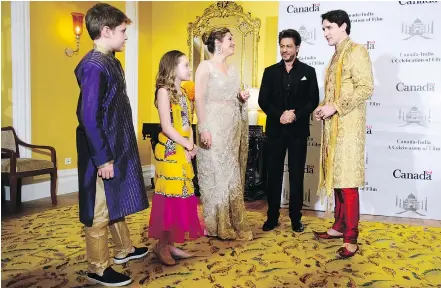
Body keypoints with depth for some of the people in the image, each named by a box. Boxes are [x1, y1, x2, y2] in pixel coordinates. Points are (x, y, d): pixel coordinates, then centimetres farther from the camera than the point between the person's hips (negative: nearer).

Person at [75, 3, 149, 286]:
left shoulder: (111, 61, 9)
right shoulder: (93, 66, -21)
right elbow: (89, 118, -24)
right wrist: (102, 159, -21)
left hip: (119, 147, 10)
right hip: (104, 152, -10)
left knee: (116, 203, 23)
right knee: (100, 212, 4)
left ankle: (124, 249, 41)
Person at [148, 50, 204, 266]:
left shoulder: (183, 92, 15)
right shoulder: (164, 91, -10)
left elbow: (188, 124, 12)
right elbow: (166, 127, -16)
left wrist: (191, 146, -4)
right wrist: (189, 145, -11)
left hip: (183, 153, 8)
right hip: (169, 152, -8)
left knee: (181, 197, 10)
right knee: (170, 198, -4)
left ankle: (170, 244, 19)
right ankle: (161, 245, 9)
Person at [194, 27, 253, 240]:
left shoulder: (232, 69, 18)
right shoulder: (205, 66, -3)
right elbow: (199, 99, -12)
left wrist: (242, 98, 2)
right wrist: (203, 129, -20)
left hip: (233, 127, 7)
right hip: (214, 126, -7)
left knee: (233, 174, 8)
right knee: (216, 173, -3)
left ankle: (233, 223, 17)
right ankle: (217, 225, 8)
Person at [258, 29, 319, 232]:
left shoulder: (308, 71, 5)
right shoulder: (270, 72, 8)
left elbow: (313, 101, 0)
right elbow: (263, 101, 2)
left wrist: (296, 115, -15)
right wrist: (279, 115, -14)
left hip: (298, 130, -1)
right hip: (275, 130, 1)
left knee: (296, 176, 5)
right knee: (274, 174, 6)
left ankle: (296, 218, 16)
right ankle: (272, 217, 16)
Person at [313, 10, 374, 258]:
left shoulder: (357, 51, -6)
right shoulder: (337, 56, 21)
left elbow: (366, 88, -16)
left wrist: (336, 107, -18)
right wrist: (324, 108, 6)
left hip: (348, 127, -9)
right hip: (333, 126, 9)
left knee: (348, 182, -8)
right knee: (336, 179, 12)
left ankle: (351, 238, -2)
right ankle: (340, 227, 22)